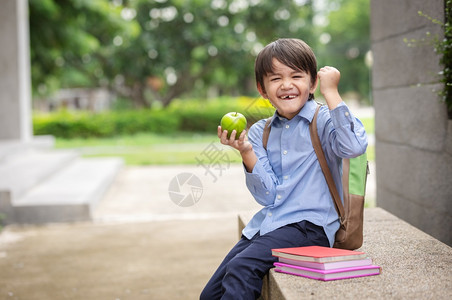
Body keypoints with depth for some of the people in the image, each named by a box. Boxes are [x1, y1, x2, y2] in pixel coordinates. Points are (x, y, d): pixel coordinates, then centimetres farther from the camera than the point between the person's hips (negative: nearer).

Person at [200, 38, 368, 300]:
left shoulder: (324, 121, -3)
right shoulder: (260, 132, 9)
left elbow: (354, 146, -26)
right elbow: (268, 195, 1)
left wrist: (331, 92, -21)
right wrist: (246, 152, -13)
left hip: (308, 224, -5)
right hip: (266, 225, 6)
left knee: (241, 268, -27)